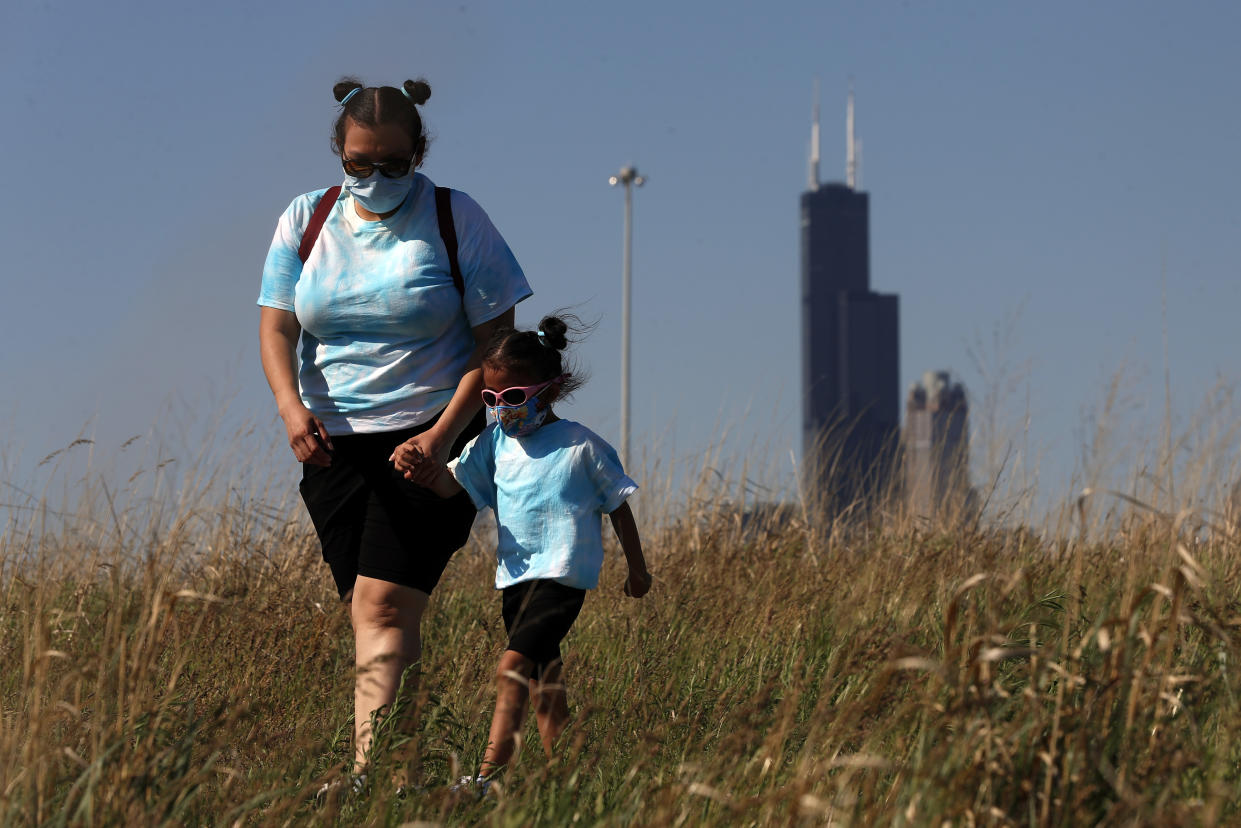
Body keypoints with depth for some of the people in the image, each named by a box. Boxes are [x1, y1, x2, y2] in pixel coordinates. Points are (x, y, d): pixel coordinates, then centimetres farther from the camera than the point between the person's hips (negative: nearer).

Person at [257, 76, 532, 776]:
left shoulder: (456, 219, -4)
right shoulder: (306, 220, 6)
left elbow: (496, 340, -4)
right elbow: (276, 327, 4)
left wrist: (444, 435, -15)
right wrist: (292, 407, -16)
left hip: (428, 437, -4)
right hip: (333, 442, 4)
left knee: (385, 605, -15)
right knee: (365, 607, 4)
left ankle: (368, 770, -19)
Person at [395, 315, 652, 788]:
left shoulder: (581, 446, -8)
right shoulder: (495, 443, 6)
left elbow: (619, 507, 1)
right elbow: (449, 483, 0)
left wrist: (637, 570, 8)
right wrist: (416, 467, -22)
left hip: (562, 576, -7)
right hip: (516, 575, 7)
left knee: (511, 668, -20)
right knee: (542, 680, 15)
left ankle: (487, 776, -25)